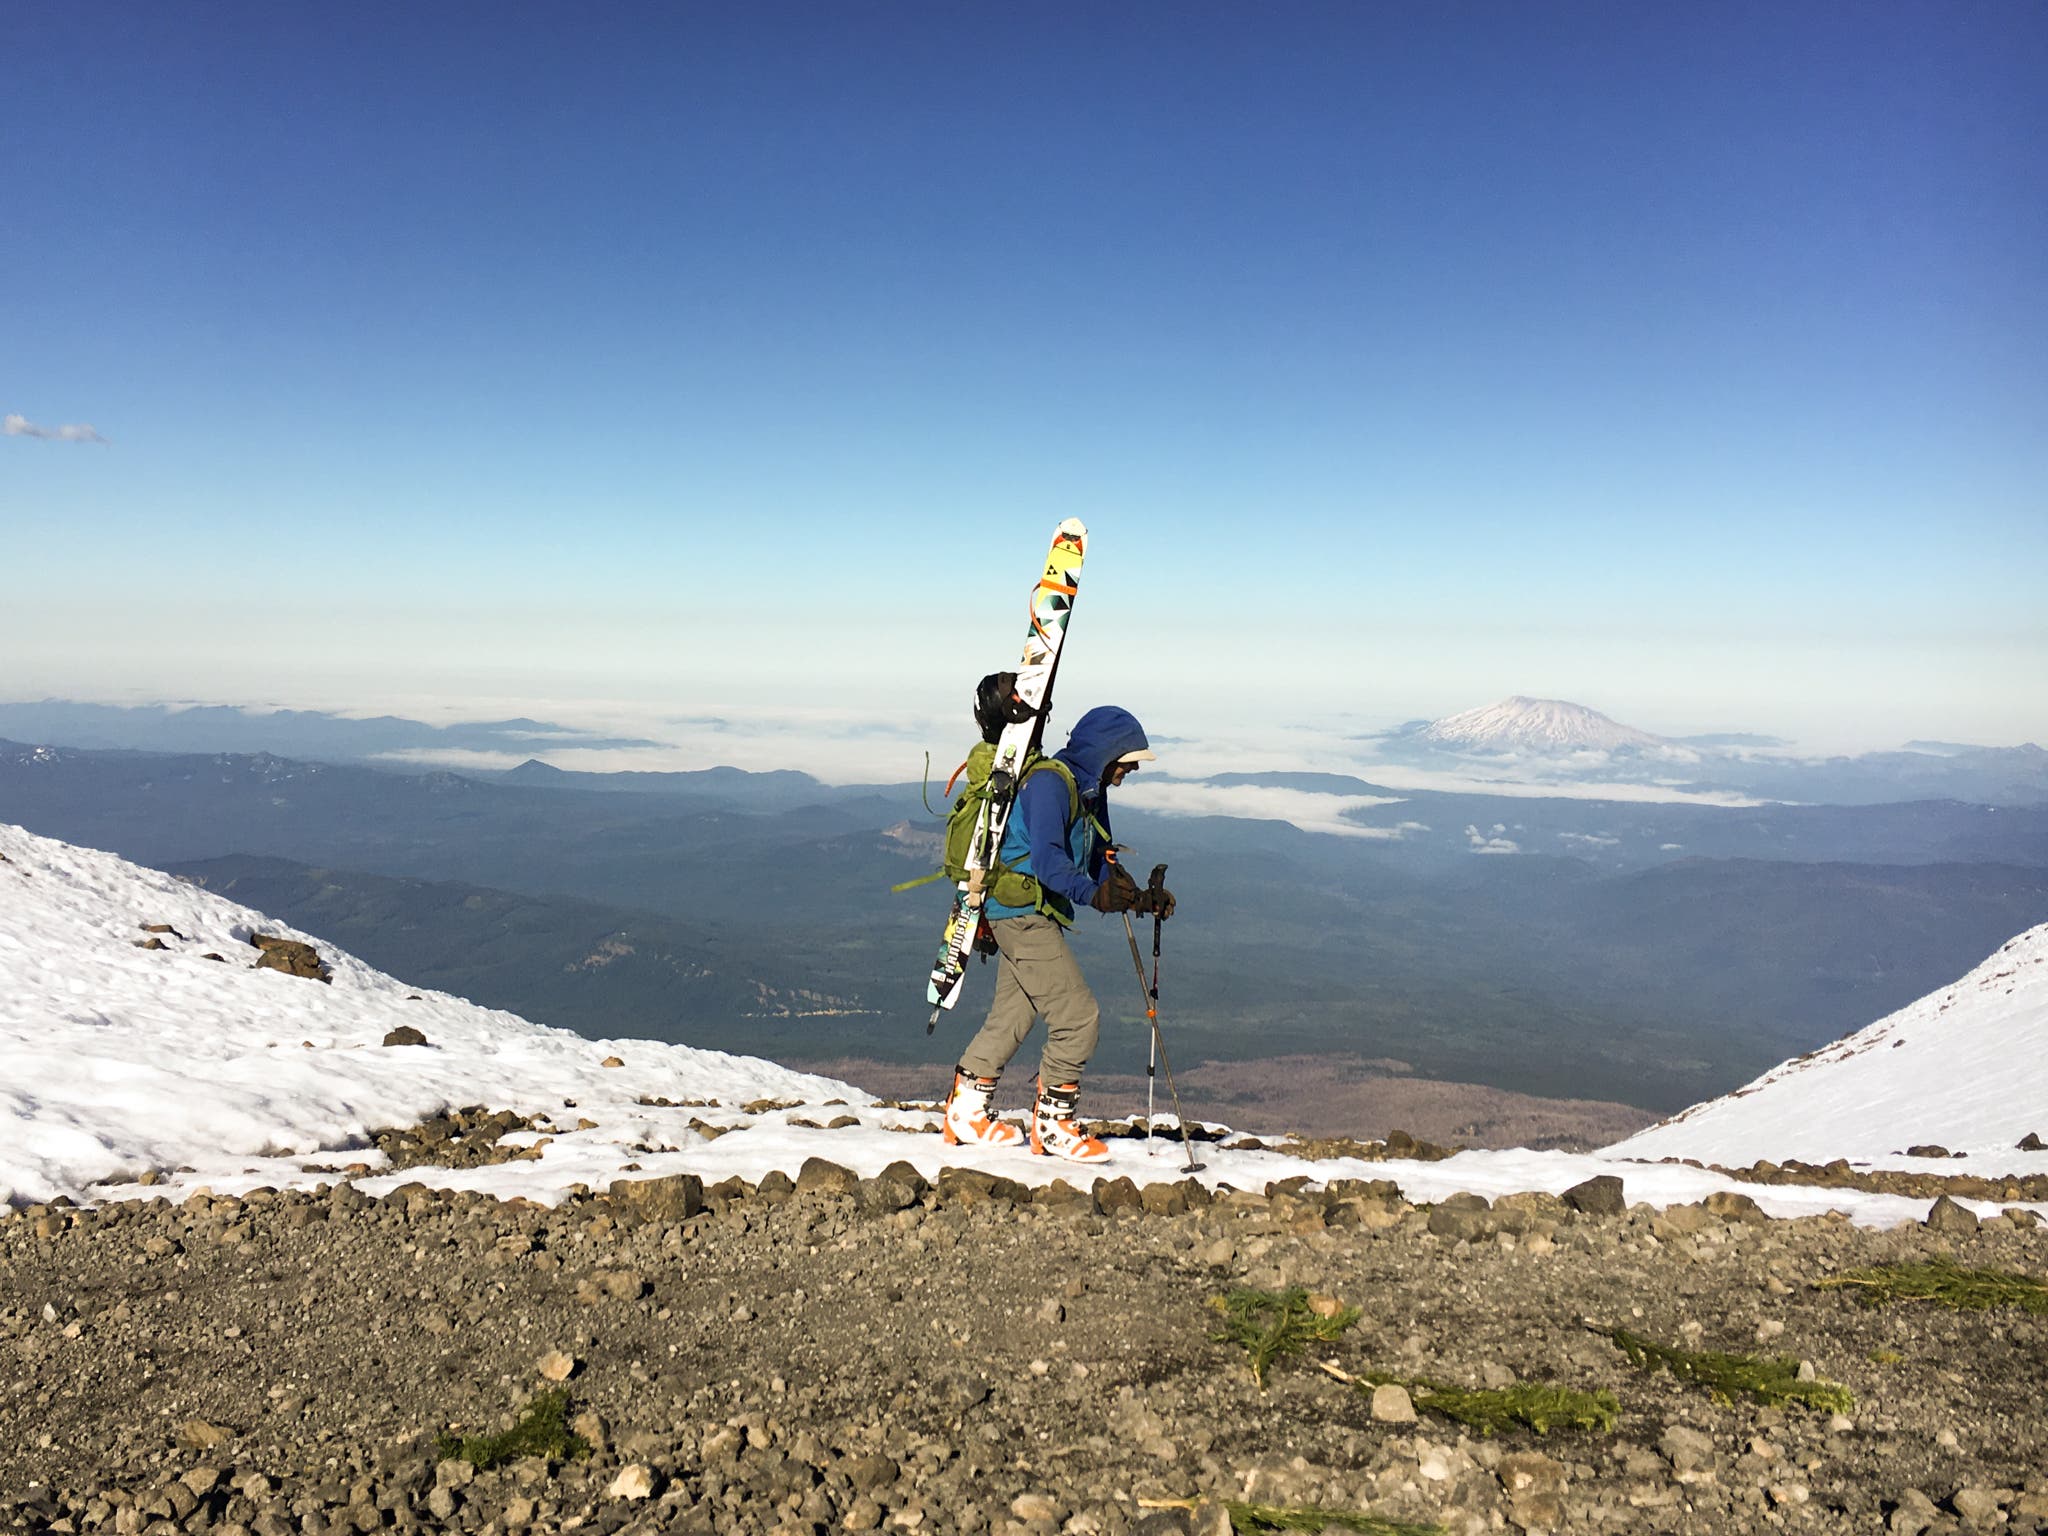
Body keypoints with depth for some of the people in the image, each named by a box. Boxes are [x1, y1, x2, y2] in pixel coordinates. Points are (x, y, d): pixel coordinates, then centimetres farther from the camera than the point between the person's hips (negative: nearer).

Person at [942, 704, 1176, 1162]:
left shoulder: (1090, 792, 15)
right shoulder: (1049, 782, -17)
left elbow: (1102, 864, 14)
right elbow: (1047, 859, -27)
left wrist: (1143, 897, -1)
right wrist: (1093, 893, -41)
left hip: (1036, 916, 10)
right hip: (1022, 912, -10)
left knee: (1011, 1018, 17)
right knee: (1078, 1015, -11)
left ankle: (966, 1109, 29)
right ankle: (1053, 1124, 2)